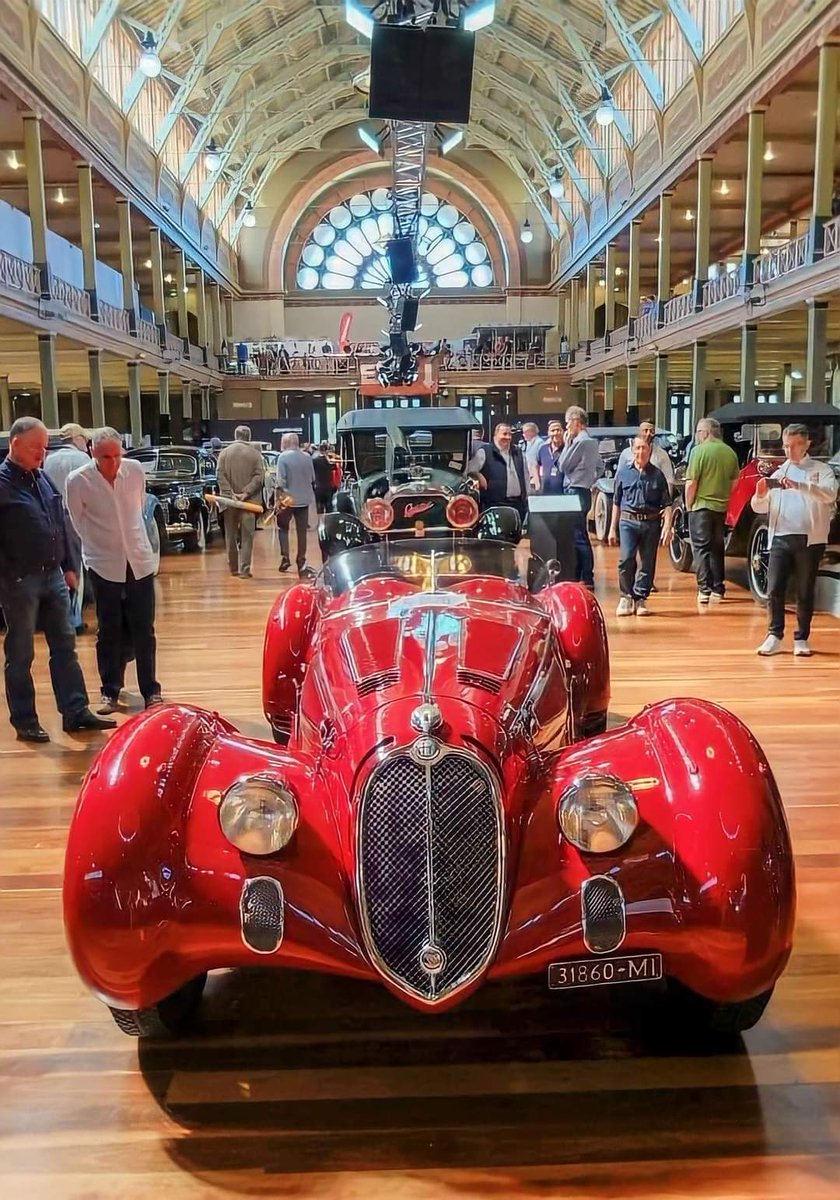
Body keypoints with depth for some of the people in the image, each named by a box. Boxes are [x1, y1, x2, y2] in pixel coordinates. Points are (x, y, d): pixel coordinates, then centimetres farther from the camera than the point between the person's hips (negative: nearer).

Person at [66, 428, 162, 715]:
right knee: (109, 632, 6)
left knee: (144, 630, 6)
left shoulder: (136, 470, -6)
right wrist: (101, 546, 10)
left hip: (140, 561, 2)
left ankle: (150, 690, 16)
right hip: (104, 566, -2)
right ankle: (110, 691, 19)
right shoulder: (78, 481, -13)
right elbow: (78, 523, 2)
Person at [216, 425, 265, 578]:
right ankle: (245, 569, -4)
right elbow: (259, 476, -10)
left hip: (229, 500, 2)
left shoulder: (224, 452, 2)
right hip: (250, 500, -2)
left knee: (231, 535, 13)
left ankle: (233, 567, 19)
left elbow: (221, 476, -5)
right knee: (247, 536, 2)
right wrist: (246, 493, -12)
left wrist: (230, 493, -10)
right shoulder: (255, 453, -3)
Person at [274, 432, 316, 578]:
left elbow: (280, 481, -15)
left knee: (283, 527, 16)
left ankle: (285, 557, 3)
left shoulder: (283, 457, -12)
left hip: (288, 499, -4)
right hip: (304, 499, 4)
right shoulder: (307, 457, 2)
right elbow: (313, 478, 10)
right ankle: (301, 564, 10)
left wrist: (278, 500, -10)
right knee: (302, 532, 9)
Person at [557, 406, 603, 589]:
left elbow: (563, 466, -11)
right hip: (583, 491, 10)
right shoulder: (592, 441, 16)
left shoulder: (580, 442, -14)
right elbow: (600, 468, 23)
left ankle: (587, 579, -8)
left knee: (579, 536, -9)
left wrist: (566, 444, -3)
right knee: (578, 536, 13)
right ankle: (579, 575, 19)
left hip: (576, 492, -10)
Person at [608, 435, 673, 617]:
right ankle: (626, 597, 2)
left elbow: (667, 504, 6)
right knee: (626, 559, -14)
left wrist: (667, 527, -6)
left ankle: (640, 598, 15)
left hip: (651, 522, 1)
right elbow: (616, 503, 12)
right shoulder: (623, 472, 8)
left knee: (647, 563, 4)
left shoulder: (657, 475, 6)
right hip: (628, 521, -1)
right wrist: (612, 528, 10)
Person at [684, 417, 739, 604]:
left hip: (701, 506, -5)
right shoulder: (730, 452, 5)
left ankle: (704, 590, -3)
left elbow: (691, 483, -14)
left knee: (702, 548, 1)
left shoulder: (699, 450, -12)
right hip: (721, 507, 5)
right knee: (717, 549, 15)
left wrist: (688, 505, -3)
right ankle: (718, 590, 17)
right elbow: (733, 481, 11)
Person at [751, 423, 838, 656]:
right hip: (780, 538, 3)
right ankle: (774, 636, 5)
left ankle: (801, 639, 11)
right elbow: (759, 508, 13)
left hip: (809, 539, -3)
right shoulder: (779, 473, 16)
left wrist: (799, 486, -29)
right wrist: (760, 496, -11)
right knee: (774, 590, -3)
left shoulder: (822, 470, 5)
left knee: (805, 592, 4)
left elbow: (829, 494, -15)